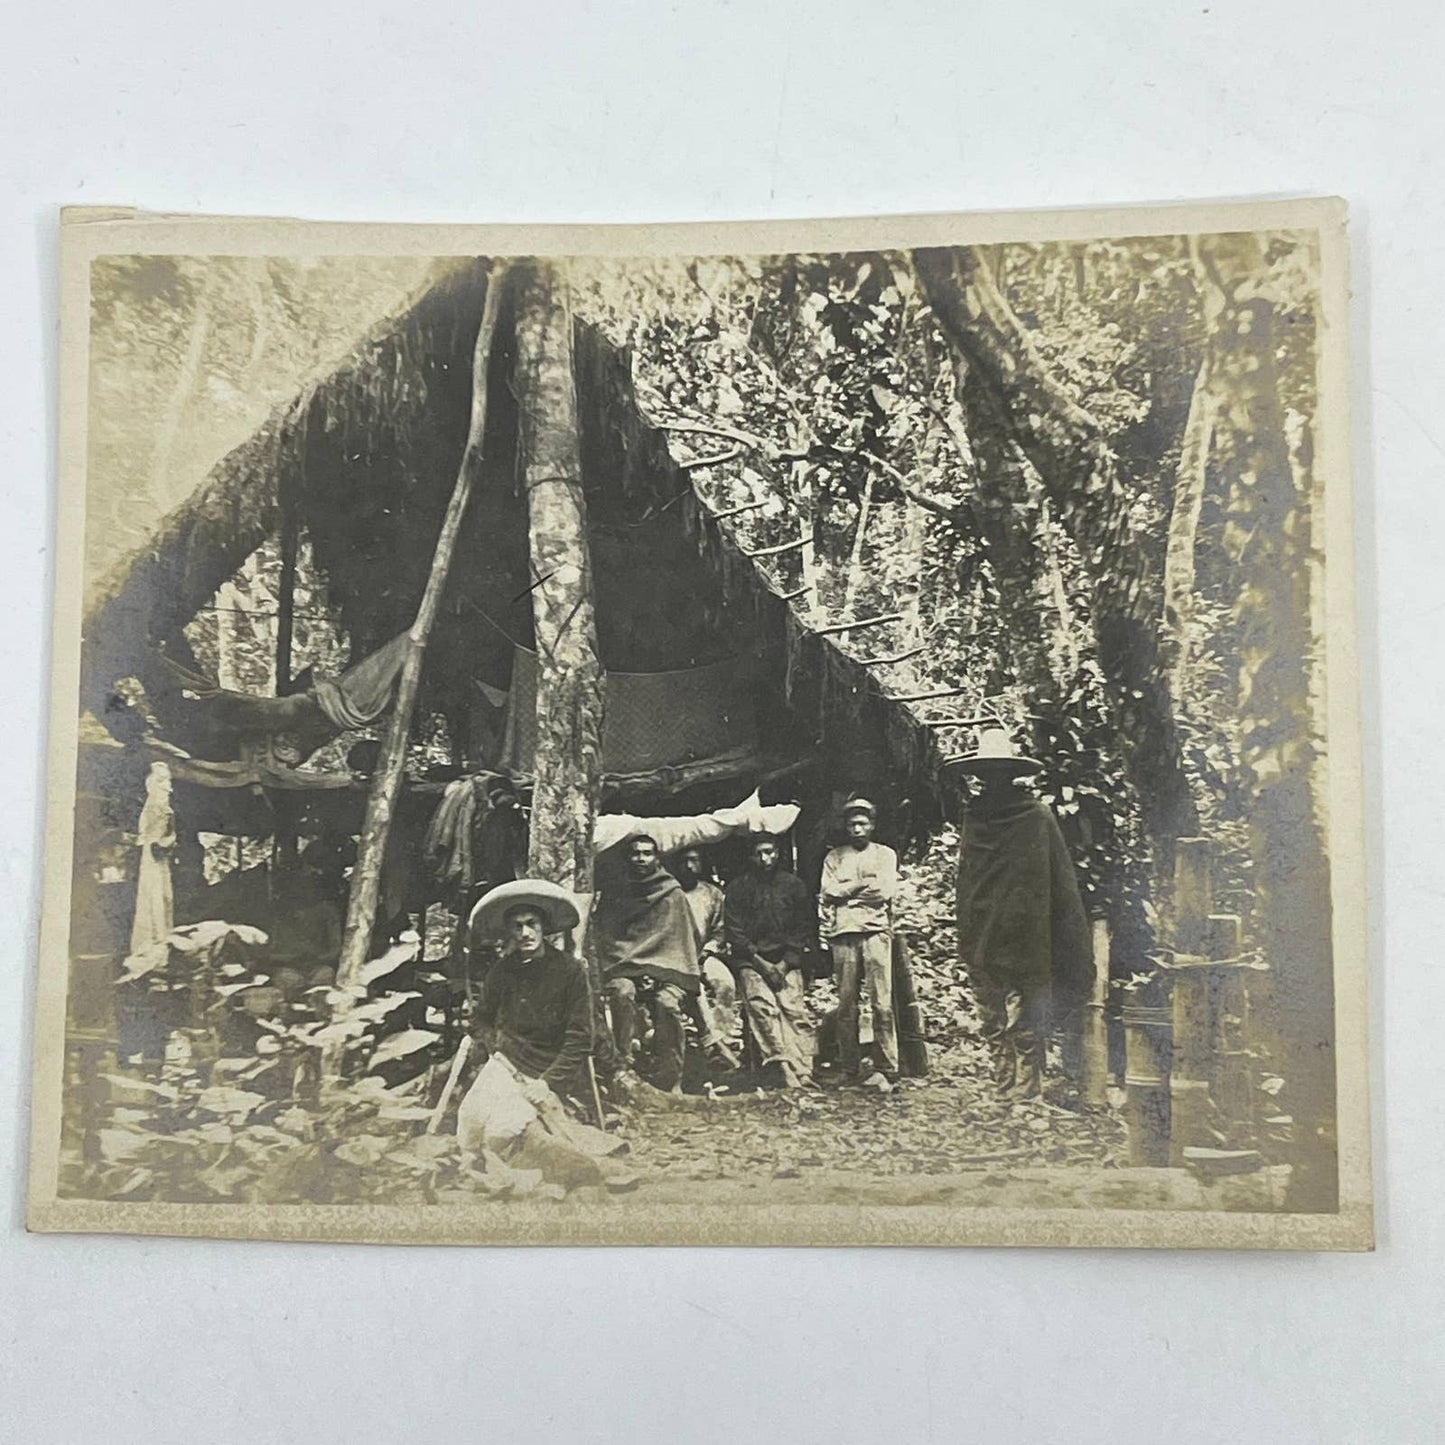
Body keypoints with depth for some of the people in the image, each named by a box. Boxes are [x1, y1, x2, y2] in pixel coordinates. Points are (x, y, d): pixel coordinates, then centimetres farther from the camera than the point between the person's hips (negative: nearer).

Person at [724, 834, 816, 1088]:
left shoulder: (794, 884, 11)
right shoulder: (738, 887, 8)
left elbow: (804, 927, 9)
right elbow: (734, 931, 3)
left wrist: (784, 964, -3)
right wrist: (761, 963, -7)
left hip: (786, 960, 1)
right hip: (751, 960, -1)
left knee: (794, 1008, -20)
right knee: (762, 1005, -24)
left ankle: (804, 1074, -24)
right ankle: (787, 1075, -31)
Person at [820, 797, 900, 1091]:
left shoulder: (885, 854, 15)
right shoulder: (834, 857, 19)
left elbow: (885, 891, 0)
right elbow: (827, 893, 5)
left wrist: (846, 891, 1)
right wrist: (863, 884, -1)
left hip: (876, 931, -1)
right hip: (844, 934, 1)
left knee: (881, 1003, -9)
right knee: (846, 1005, 0)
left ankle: (886, 1069, -7)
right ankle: (850, 1070, 5)